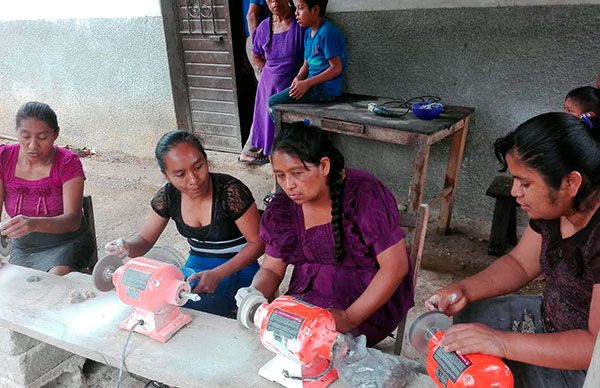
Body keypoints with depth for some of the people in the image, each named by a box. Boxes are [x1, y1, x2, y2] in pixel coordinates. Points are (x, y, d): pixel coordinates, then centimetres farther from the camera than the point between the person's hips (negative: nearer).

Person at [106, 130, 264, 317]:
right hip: (196, 268, 5)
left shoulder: (231, 191, -22)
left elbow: (257, 243, -15)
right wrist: (127, 247, -19)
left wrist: (217, 274, -25)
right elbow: (144, 240, 6)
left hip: (237, 269, -5)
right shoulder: (168, 196, -6)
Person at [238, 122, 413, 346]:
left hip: (371, 302, -5)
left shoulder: (364, 194, -19)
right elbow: (272, 269, 4)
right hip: (308, 299, 5)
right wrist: (254, 296, -19)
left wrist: (350, 318, -25)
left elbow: (396, 266, -18)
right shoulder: (282, 208, -4)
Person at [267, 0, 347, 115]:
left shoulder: (327, 32, -15)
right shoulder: (308, 33, 13)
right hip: (314, 85, 9)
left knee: (273, 102, -11)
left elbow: (337, 68, -18)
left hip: (325, 88, -9)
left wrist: (307, 83, -20)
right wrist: (298, 79, -6)